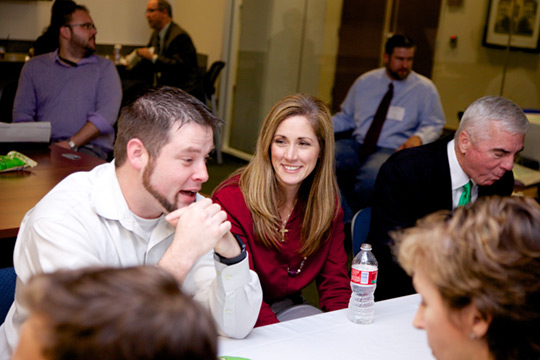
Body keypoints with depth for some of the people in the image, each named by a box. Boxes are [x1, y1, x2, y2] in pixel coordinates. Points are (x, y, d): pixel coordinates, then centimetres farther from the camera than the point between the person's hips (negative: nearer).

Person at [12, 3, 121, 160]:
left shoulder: (105, 67, 12)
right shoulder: (34, 66, 18)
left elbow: (107, 114, -4)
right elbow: (21, 114, 10)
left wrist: (71, 143, -16)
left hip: (89, 147, -1)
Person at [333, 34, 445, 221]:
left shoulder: (425, 88, 6)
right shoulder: (365, 81, 13)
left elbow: (434, 125, 8)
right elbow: (346, 117, 18)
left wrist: (418, 137, -15)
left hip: (392, 149, -3)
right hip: (357, 144, 4)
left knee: (371, 173, -40)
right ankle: (346, 221, -19)